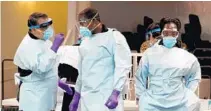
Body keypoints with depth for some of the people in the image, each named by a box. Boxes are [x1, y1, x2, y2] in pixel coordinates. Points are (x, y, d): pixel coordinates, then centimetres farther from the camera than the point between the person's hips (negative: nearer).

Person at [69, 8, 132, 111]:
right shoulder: (85, 42, 17)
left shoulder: (114, 36, -3)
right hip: (86, 97, 6)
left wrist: (115, 94, -21)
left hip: (106, 97, -6)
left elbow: (123, 65, -12)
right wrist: (76, 95, 19)